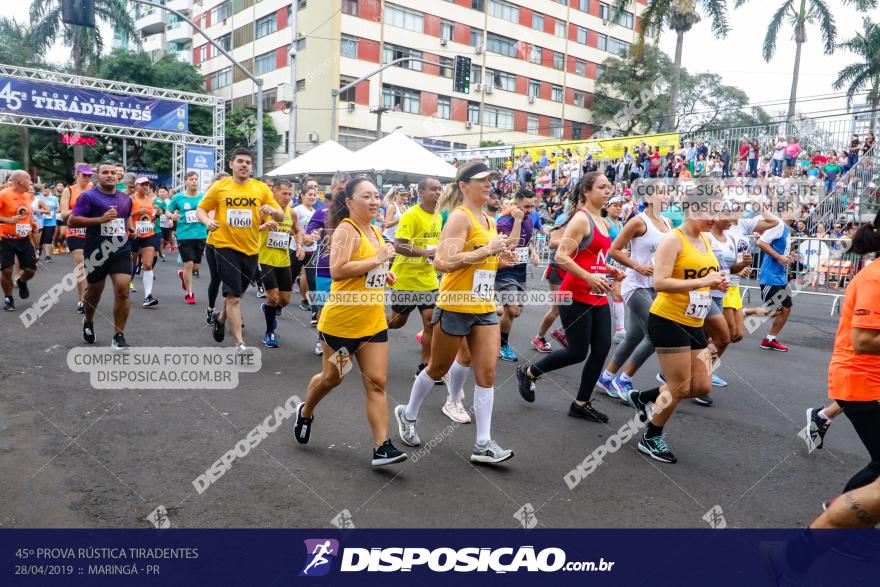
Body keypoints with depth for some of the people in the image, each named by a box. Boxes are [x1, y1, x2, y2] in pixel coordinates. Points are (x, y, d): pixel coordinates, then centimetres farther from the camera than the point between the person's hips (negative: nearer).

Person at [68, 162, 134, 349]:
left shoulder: (125, 198, 10)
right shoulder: (88, 196, -6)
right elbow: (72, 221, -13)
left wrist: (130, 228, 10)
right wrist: (100, 219, -22)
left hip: (121, 251, 3)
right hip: (97, 252, -2)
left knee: (122, 290, -12)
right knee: (94, 291, 15)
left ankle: (118, 336, -5)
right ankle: (88, 322, 45)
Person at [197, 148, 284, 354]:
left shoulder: (262, 188, 1)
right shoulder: (219, 187, -2)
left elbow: (281, 216, 1)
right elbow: (200, 209, 5)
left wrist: (272, 210, -22)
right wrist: (207, 222, -17)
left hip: (250, 249, 3)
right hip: (226, 246, -3)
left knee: (236, 293, 20)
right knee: (233, 297, -9)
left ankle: (221, 320, 49)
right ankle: (240, 343, -4)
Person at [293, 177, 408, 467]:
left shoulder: (376, 231, 12)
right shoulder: (346, 230, -14)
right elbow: (336, 270, -28)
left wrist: (383, 273, 9)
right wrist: (377, 260, -24)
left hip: (373, 322, 7)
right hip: (341, 321, -6)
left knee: (377, 383, -1)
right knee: (332, 377, 13)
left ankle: (382, 447, 1)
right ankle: (306, 412, 42)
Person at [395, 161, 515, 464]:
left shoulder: (490, 220, 12)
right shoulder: (460, 217, -14)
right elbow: (445, 262, -25)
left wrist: (500, 256, 6)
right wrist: (487, 250, -24)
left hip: (485, 308, 7)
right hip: (455, 306, -7)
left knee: (487, 372, 0)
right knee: (438, 369, 10)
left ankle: (483, 444, 6)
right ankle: (408, 414, 35)